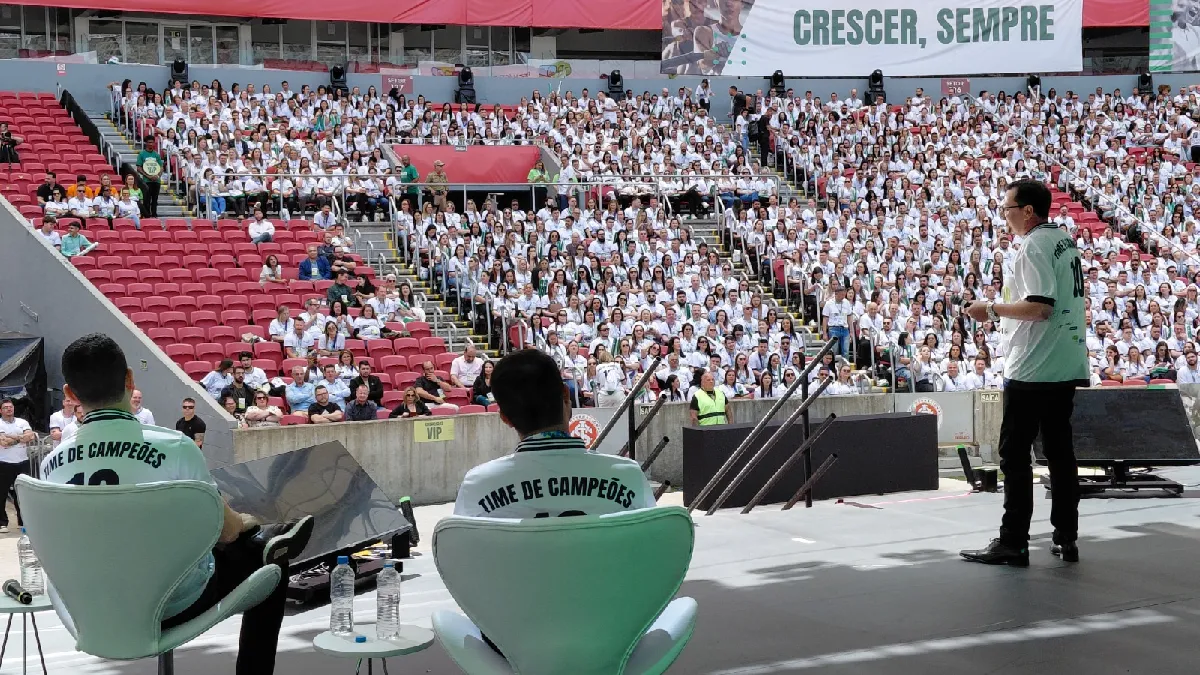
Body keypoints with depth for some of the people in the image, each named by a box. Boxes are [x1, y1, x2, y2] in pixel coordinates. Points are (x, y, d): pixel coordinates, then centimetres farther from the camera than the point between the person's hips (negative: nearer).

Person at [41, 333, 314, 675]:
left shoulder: (51, 464, -10)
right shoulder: (174, 447, -25)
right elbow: (226, 531, -11)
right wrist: (249, 522, 15)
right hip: (177, 605, -6)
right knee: (270, 565, 20)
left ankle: (259, 540, 48)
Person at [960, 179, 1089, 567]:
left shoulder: (1034, 247, -13)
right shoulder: (1066, 241, 15)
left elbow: (1040, 306, -23)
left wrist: (992, 310, -13)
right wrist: (1004, 313, 23)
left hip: (1033, 369, -9)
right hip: (1067, 367, 9)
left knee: (1014, 454, -4)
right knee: (1060, 450, 11)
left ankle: (1013, 543, -2)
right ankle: (1066, 538, 14)